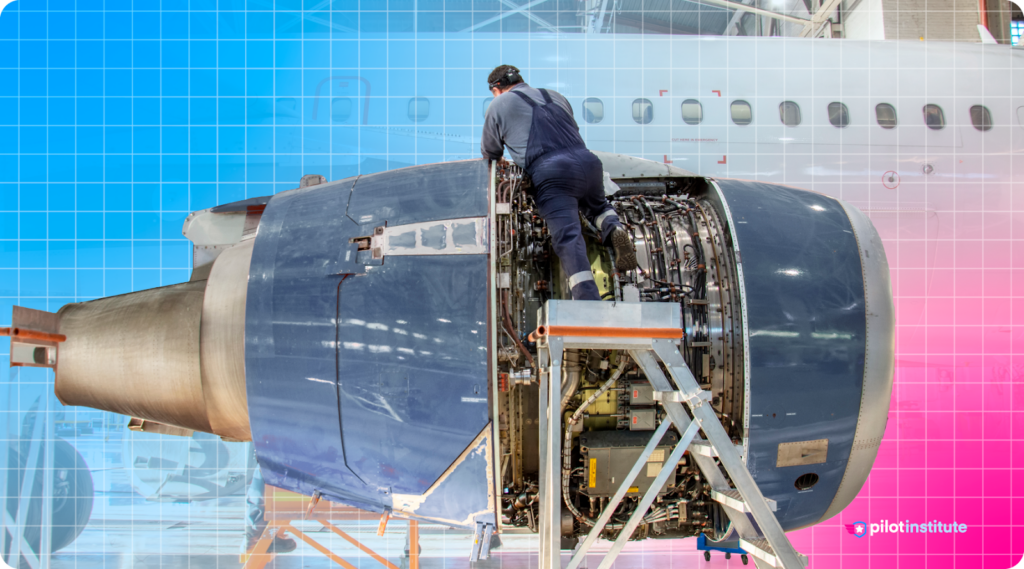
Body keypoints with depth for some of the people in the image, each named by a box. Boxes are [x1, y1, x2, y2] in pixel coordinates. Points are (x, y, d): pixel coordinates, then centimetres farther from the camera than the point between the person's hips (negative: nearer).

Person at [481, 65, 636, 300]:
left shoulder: (499, 106, 15)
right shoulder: (556, 97, 30)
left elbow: (490, 153, 23)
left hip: (551, 175, -5)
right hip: (588, 162, 6)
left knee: (568, 237, -15)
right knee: (597, 205, 33)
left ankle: (588, 298, -32)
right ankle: (614, 230, 1)